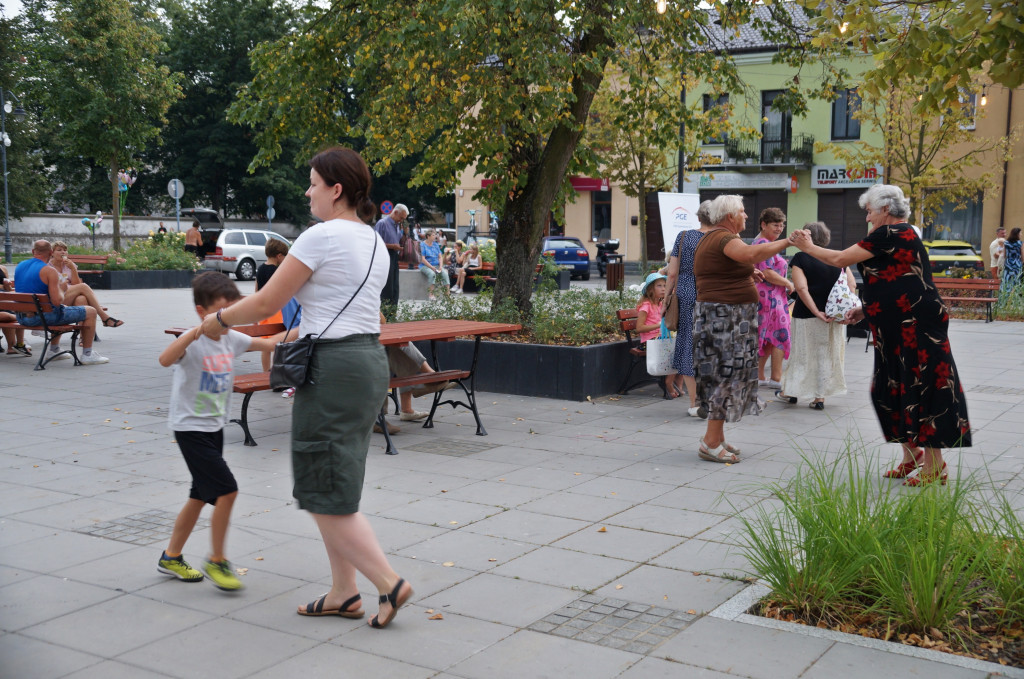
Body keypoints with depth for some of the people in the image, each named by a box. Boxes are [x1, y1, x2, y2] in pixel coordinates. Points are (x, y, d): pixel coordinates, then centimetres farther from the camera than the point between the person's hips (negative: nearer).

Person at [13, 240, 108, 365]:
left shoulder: (19, 266, 7)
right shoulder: (49, 271, -17)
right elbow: (57, 301, -21)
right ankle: (87, 355, 6)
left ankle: (53, 351, 38)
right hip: (42, 317, -9)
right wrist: (61, 290, 0)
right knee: (91, 312, 4)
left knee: (63, 310, 37)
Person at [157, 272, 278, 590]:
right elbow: (165, 360, -39)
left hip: (215, 427, 9)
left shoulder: (230, 339, 3)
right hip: (191, 428, -8)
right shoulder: (193, 341, -19)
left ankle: (171, 557, 32)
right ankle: (216, 561, 1)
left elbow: (266, 344, 11)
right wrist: (194, 333, -50)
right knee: (227, 489, -15)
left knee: (202, 496, 16)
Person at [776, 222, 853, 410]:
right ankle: (820, 397, 13)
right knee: (827, 355, 10)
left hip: (807, 315, -3)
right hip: (834, 315, 3)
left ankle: (790, 392, 20)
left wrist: (816, 313, -18)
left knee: (802, 353, 9)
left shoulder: (801, 258, -7)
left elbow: (802, 288, -17)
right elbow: (852, 284, -2)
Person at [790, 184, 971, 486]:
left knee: (919, 392, -4)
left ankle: (934, 466, 4)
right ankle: (911, 454, 25)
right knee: (891, 391, 14)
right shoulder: (900, 235, 18)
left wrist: (808, 246, 3)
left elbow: (841, 259, -11)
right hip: (899, 329, 10)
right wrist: (865, 310, 16)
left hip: (916, 327, -10)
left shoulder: (891, 234, -12)